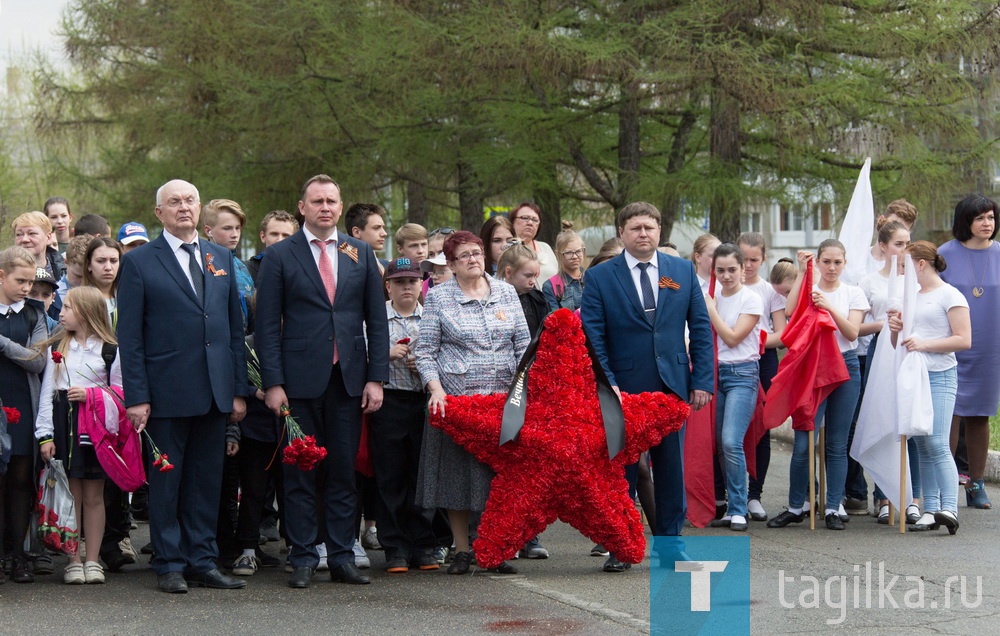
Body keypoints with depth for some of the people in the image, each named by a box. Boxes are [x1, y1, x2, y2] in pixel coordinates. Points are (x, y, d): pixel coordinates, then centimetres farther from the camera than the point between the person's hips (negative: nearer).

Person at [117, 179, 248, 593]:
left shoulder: (222, 259, 13)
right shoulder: (139, 263, 0)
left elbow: (235, 326, 14)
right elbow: (129, 336, -3)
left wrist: (238, 389, 8)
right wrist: (136, 396, -10)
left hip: (215, 391, 4)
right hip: (167, 393, -4)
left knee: (207, 479, 8)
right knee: (166, 480, 3)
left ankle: (203, 562, 15)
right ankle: (169, 565, 11)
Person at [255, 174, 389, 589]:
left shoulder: (361, 254, 11)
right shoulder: (280, 256, 2)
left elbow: (376, 319, 10)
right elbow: (267, 326, -1)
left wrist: (376, 378, 2)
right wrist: (272, 383, -9)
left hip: (348, 380, 2)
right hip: (300, 380, -2)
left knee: (343, 472, 6)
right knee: (300, 474, 2)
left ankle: (342, 558, 12)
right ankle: (303, 559, 9)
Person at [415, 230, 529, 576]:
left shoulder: (506, 292, 10)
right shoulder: (438, 297, 3)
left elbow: (523, 345, 10)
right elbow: (425, 352, 0)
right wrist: (435, 388, -13)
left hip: (504, 397, 2)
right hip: (455, 398, -2)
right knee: (457, 471, 1)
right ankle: (462, 551, 10)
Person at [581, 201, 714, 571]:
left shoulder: (683, 271, 7)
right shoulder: (599, 277, 0)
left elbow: (701, 328, 7)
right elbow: (592, 337, -3)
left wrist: (702, 380, -1)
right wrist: (606, 385, -13)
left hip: (672, 386, 2)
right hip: (622, 390, -2)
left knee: (671, 468, 7)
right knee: (620, 471, 5)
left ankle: (669, 542, 17)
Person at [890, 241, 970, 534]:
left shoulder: (949, 295, -3)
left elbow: (964, 340, -12)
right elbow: (897, 344, 25)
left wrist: (924, 344, -16)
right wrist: (895, 329, 3)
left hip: (940, 376, -7)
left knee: (937, 444, -17)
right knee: (922, 447, 5)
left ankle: (949, 508, -22)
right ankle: (930, 510, 6)